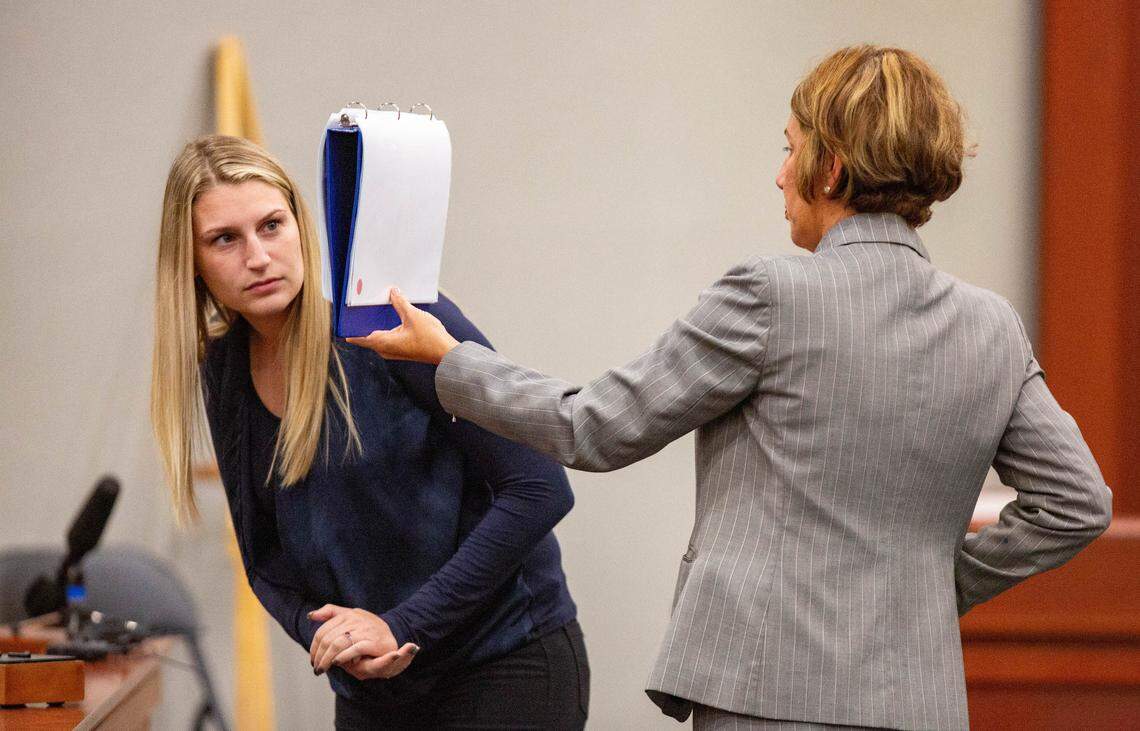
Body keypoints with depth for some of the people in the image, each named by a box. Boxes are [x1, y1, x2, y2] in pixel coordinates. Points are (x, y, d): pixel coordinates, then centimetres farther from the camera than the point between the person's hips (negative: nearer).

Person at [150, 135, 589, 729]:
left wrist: (403, 625, -19)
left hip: (506, 669, -5)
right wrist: (326, 636, -11)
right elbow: (266, 562, 10)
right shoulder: (226, 369, 3)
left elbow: (539, 490, -18)